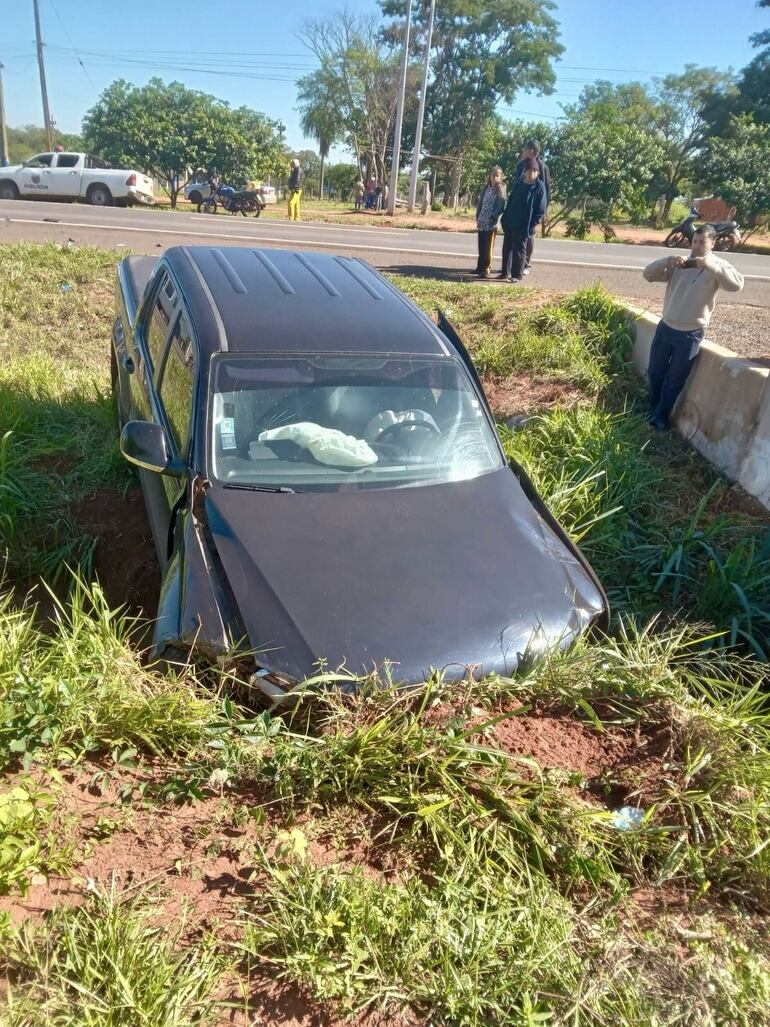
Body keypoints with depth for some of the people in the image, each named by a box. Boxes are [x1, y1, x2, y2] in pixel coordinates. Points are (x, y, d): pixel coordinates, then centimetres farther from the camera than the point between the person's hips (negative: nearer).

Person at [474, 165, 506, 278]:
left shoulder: (500, 190, -5)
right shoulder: (486, 187, 10)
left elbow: (501, 206, -12)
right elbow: (480, 202, 13)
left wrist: (493, 217, -18)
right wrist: (478, 217, 6)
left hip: (491, 223, -5)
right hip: (482, 223, 5)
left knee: (488, 247, -3)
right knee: (481, 246, 11)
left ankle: (485, 269, 0)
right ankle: (480, 267, 20)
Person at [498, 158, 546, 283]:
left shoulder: (539, 187, -9)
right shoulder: (518, 182, 6)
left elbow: (541, 210, -9)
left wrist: (532, 225, -15)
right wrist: (505, 217, 10)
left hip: (523, 225, -6)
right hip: (510, 222, 6)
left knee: (519, 249, -1)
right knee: (507, 247, 12)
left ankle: (517, 275, 7)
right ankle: (506, 272, 24)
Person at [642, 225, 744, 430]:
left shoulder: (716, 266, -6)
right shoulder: (678, 264, 4)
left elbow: (736, 284, -24)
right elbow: (648, 274, -2)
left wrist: (708, 264, -29)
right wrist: (668, 261, -19)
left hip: (690, 335, -4)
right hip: (665, 327, 4)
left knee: (674, 380, 8)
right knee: (654, 373, 16)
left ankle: (661, 417, 26)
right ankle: (653, 410, 37)